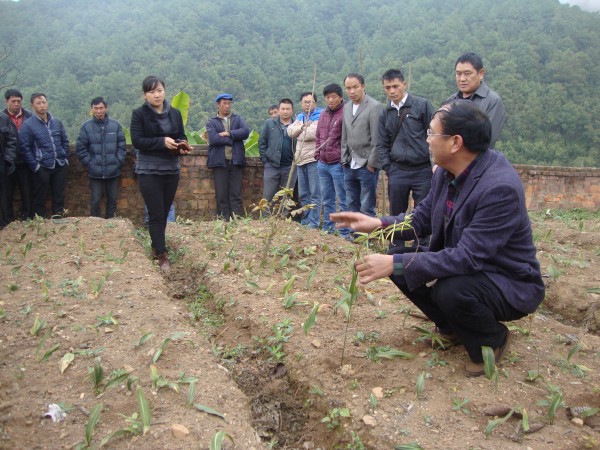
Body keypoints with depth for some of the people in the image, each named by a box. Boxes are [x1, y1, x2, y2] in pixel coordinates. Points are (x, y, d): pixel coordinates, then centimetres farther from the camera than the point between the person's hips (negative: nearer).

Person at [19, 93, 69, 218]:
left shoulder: (57, 122, 8)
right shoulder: (28, 125, -5)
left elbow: (65, 141, 16)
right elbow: (24, 148, -6)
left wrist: (65, 158, 6)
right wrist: (35, 166, -11)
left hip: (60, 166, 4)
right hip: (42, 168, -4)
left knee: (59, 196, 10)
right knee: (40, 198, 5)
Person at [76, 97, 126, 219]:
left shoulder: (115, 125, 0)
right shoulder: (86, 126, -2)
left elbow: (121, 146, 3)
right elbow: (80, 148, -2)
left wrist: (118, 162, -4)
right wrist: (90, 163, -7)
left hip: (113, 172, 1)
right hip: (95, 173, -1)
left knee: (112, 200, 11)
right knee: (95, 201, 5)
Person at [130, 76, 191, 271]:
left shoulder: (175, 113, 7)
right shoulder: (139, 114, -5)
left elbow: (182, 137, 10)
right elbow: (137, 141, -13)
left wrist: (182, 146, -13)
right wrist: (162, 142, -24)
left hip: (171, 170, 4)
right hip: (149, 171, -4)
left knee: (164, 213, 12)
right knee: (156, 214, -4)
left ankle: (156, 246, 29)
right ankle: (162, 255, 2)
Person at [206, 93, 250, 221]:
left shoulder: (238, 119, 15)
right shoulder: (211, 122, 8)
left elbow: (246, 131, -3)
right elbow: (213, 138, -10)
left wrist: (229, 133, -10)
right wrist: (233, 140, -7)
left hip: (236, 161, 1)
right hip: (220, 162, -1)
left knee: (236, 194, 1)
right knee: (221, 195, 1)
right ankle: (224, 220, 5)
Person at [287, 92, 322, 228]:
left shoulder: (320, 116, -4)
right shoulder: (299, 117, 19)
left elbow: (312, 133, -19)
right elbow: (290, 131, 4)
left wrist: (298, 132, -2)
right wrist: (303, 127, -12)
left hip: (314, 159, -7)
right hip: (300, 160, 8)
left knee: (315, 194, -5)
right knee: (303, 194, 14)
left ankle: (314, 222, -1)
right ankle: (305, 220, 23)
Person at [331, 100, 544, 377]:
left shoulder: (500, 188, -31)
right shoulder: (446, 171, -6)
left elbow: (468, 258, -34)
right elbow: (422, 218, 5)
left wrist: (396, 264, -35)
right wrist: (379, 224, -13)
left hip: (510, 282, -8)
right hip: (466, 264, 8)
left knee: (451, 290, -35)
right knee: (399, 256, -4)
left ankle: (493, 339, 1)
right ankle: (454, 326, 16)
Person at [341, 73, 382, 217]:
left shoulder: (374, 106, -9)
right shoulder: (346, 107, 12)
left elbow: (376, 138, -12)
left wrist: (372, 163, -12)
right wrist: (344, 159, 10)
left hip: (367, 166, -6)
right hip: (350, 166, 7)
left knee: (366, 209, -3)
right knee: (352, 206, 13)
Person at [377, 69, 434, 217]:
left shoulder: (422, 105, -3)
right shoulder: (385, 113, 10)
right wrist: (388, 168, 4)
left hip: (423, 170, -3)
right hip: (397, 172, 4)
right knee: (396, 215, 11)